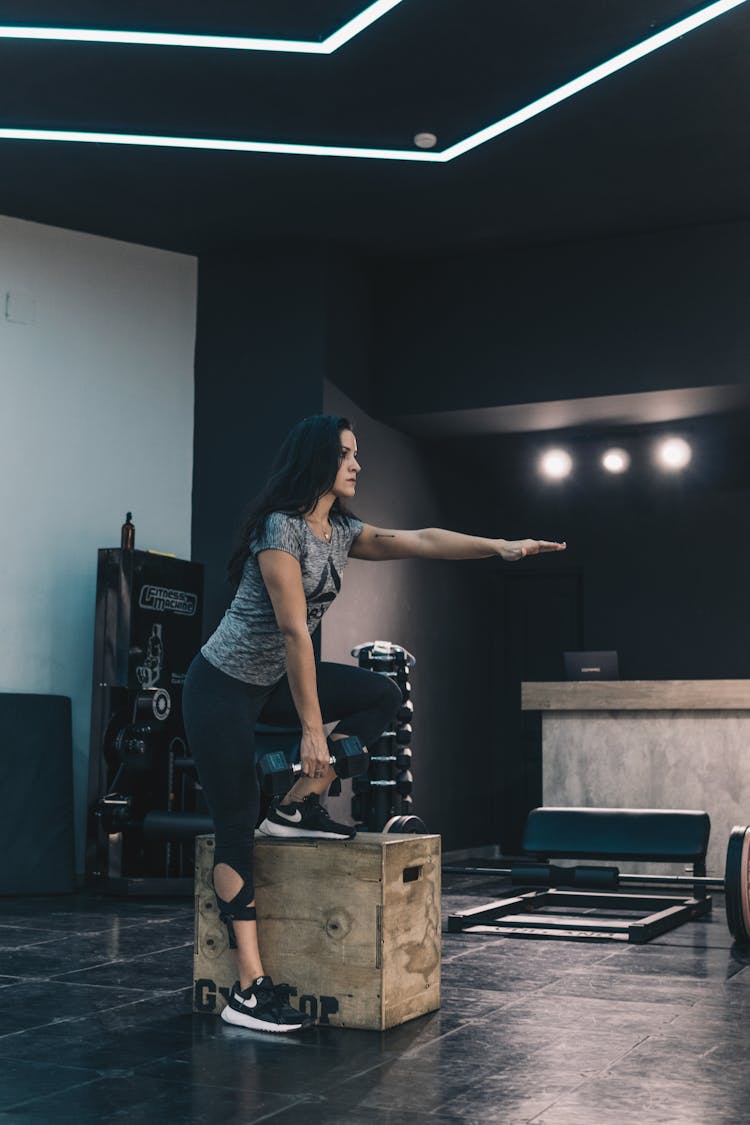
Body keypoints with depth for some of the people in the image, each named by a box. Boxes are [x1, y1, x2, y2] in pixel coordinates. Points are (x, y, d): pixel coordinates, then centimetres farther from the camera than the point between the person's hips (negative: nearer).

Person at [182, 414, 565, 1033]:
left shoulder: (340, 532, 6)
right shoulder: (280, 529, -20)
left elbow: (420, 540, -1)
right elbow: (294, 632, -24)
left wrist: (499, 546, -13)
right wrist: (313, 729, -24)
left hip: (271, 682, 9)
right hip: (222, 686, -9)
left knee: (382, 695, 1)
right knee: (237, 829, -10)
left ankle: (295, 807, 1)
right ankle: (250, 990, -9)